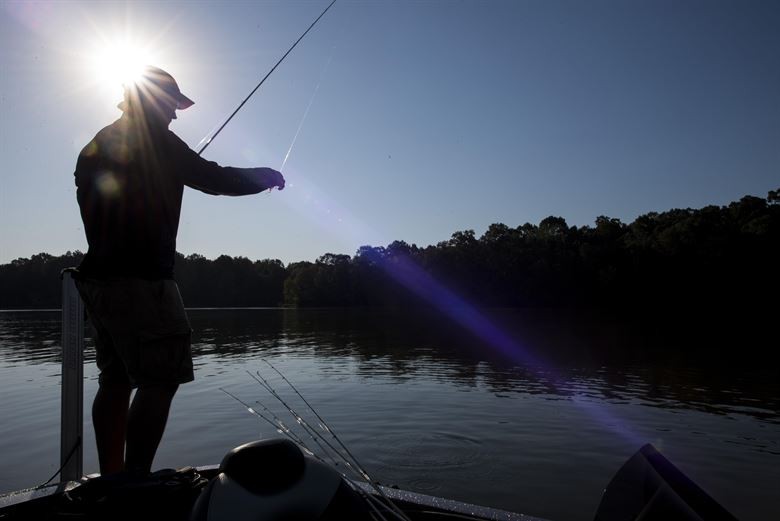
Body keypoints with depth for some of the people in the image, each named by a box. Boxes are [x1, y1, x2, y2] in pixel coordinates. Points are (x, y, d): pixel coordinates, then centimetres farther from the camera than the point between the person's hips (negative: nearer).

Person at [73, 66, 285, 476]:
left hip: (98, 276, 9)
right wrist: (267, 176, 7)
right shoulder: (154, 140, -6)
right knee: (160, 379, -7)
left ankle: (111, 480, 16)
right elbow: (216, 179, -8)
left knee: (116, 379, 11)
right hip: (141, 280, -9)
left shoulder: (94, 147, 19)